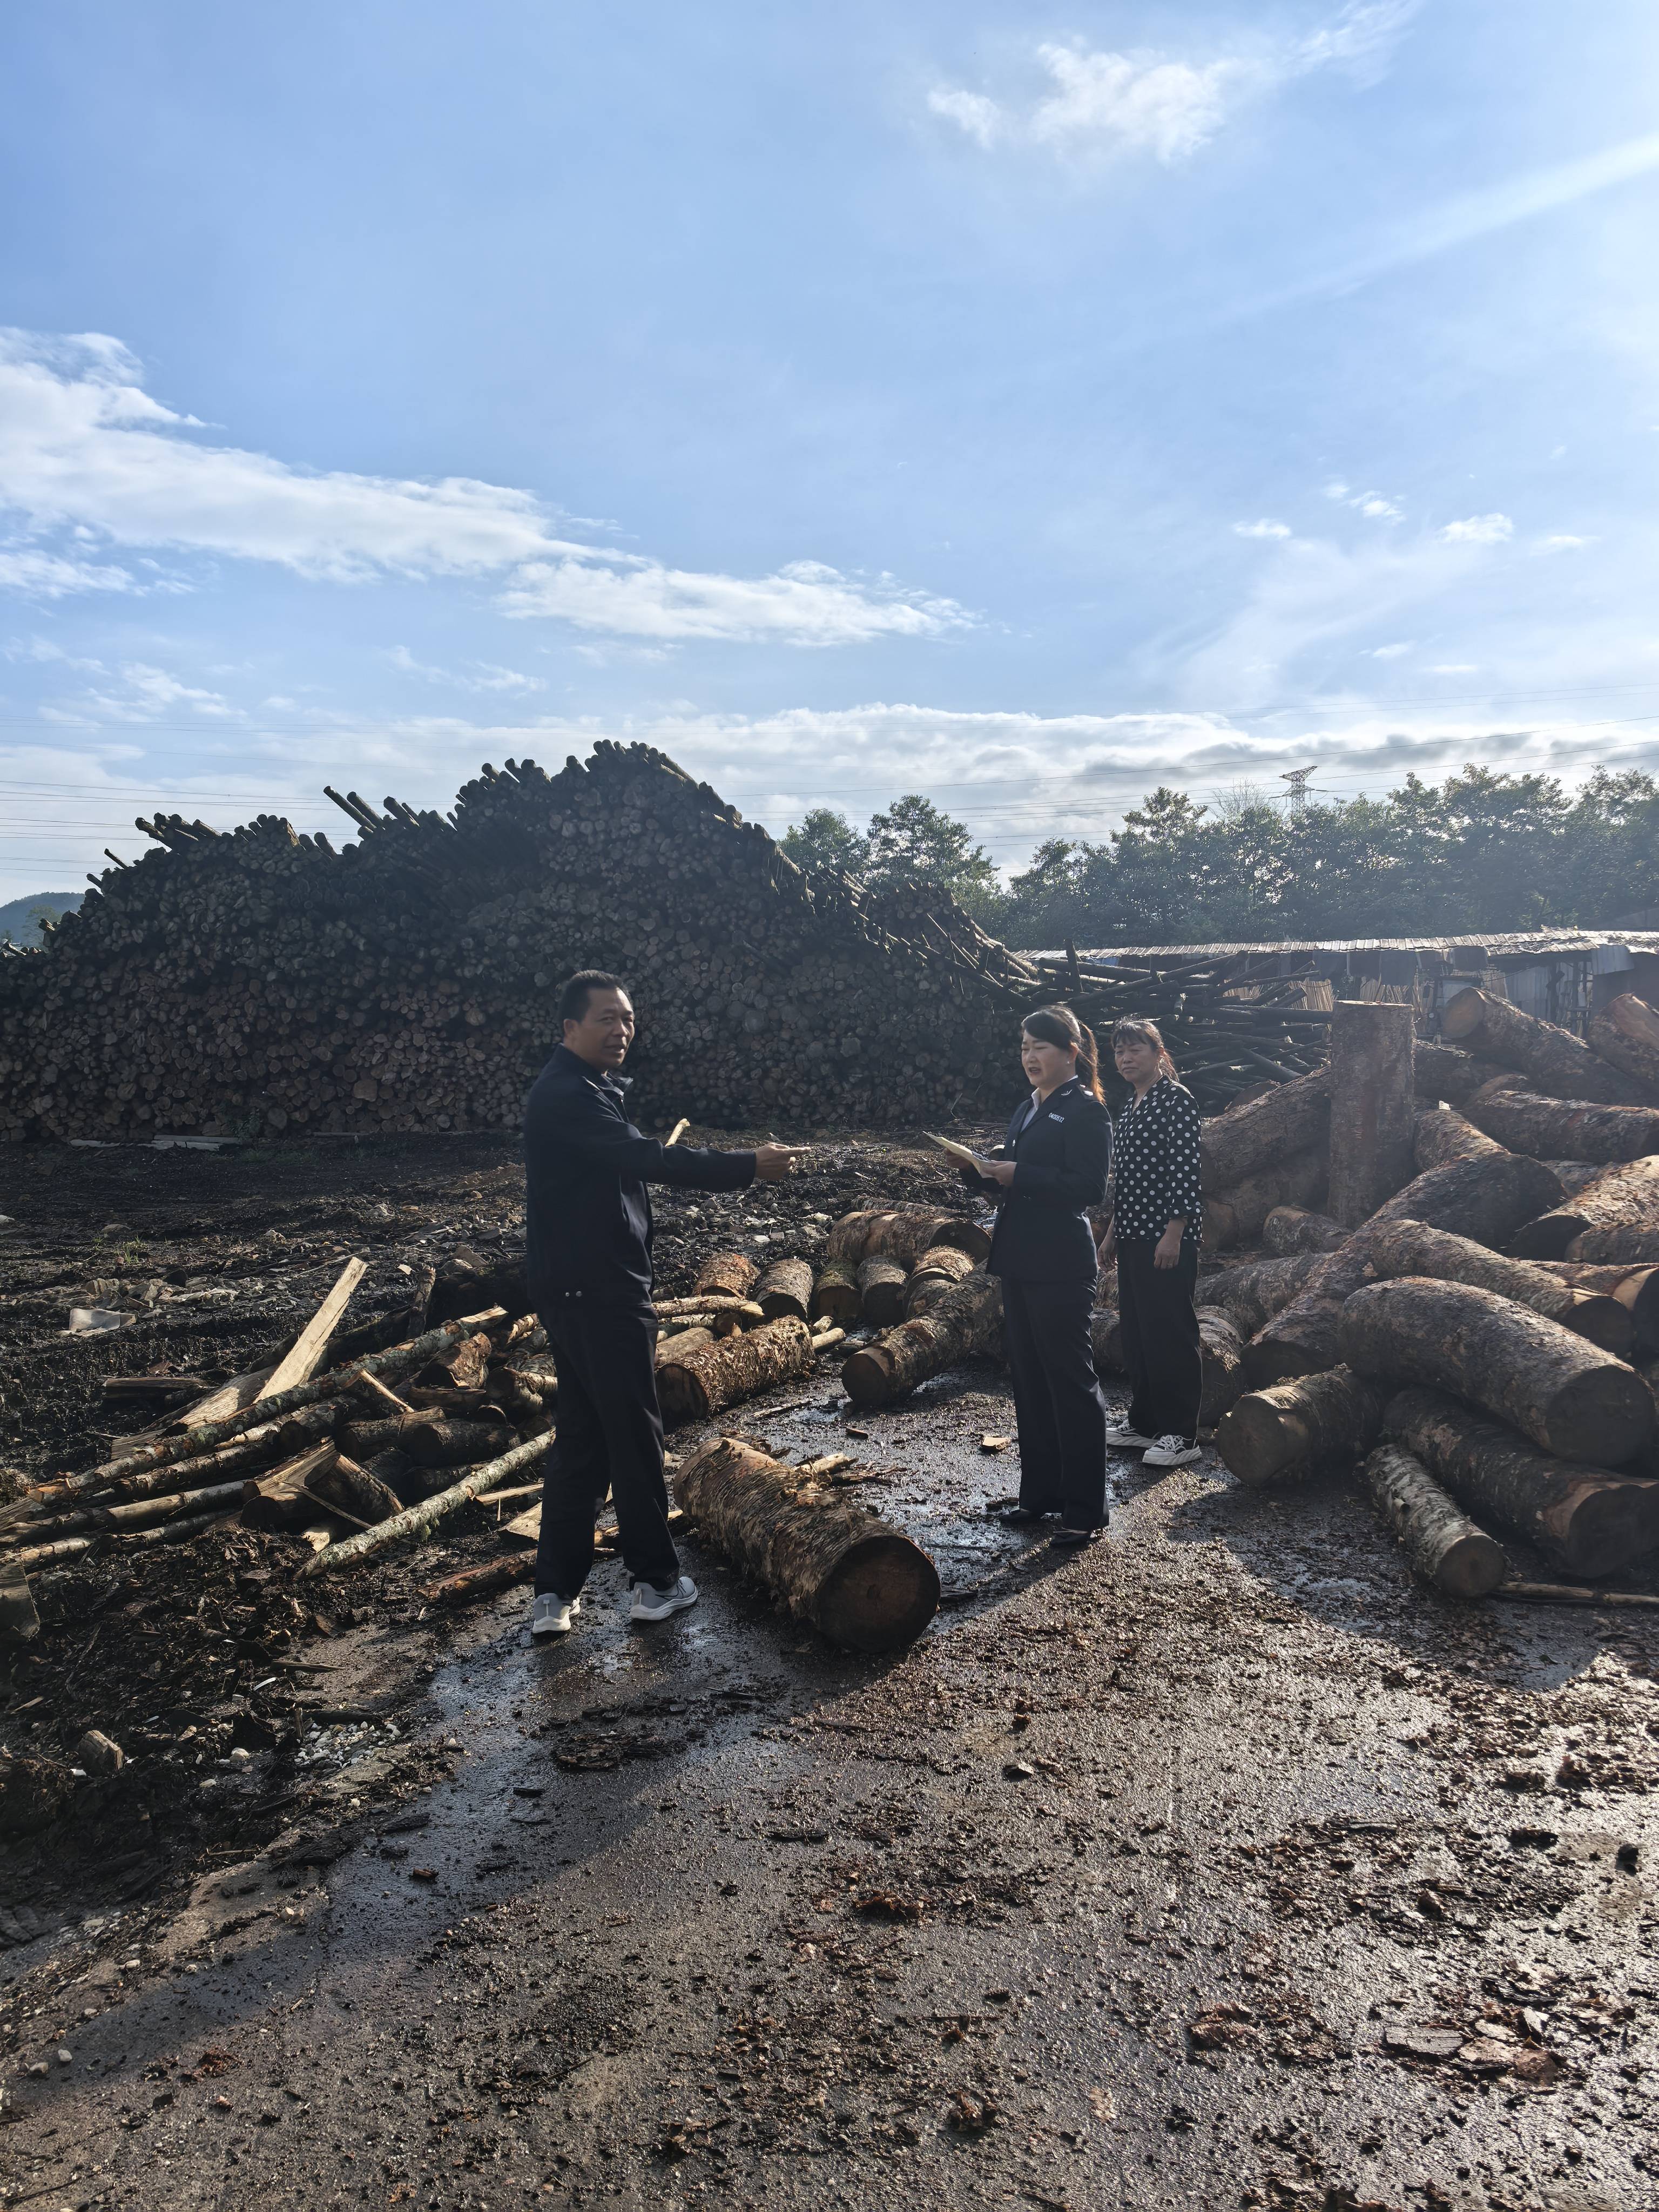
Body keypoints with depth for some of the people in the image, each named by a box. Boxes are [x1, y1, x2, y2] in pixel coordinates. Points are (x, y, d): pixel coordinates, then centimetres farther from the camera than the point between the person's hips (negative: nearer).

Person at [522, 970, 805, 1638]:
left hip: (583, 1292, 10)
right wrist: (748, 1167, -28)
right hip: (598, 1294, -10)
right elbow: (645, 1158, -28)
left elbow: (629, 1164, 20)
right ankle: (656, 1582, 15)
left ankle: (555, 1594, 17)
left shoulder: (581, 1090, 17)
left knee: (582, 1439, 12)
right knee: (634, 1438, 2)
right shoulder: (567, 1095, -17)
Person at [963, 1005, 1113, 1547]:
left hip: (1061, 1268, -9)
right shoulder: (1030, 1109, 16)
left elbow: (1087, 1188, -19)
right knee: (1029, 1378, 15)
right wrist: (980, 1170, 2)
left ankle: (1084, 1511, 6)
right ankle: (1039, 1492, 27)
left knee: (1071, 1381, -2)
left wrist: (1017, 1175, -21)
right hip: (1019, 1261, 9)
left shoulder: (1086, 1110, -9)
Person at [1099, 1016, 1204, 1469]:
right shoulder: (1131, 1108, 16)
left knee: (1170, 1330, -4)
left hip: (1167, 1236, -9)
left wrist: (1174, 1233, -20)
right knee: (1136, 1329, 13)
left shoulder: (1176, 1099, -10)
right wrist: (1114, 1231, 20)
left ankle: (1181, 1434, 4)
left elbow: (1187, 1168, -16)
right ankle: (1144, 1422, 24)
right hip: (1133, 1235, 9)